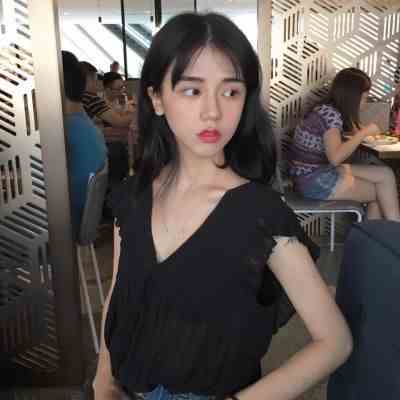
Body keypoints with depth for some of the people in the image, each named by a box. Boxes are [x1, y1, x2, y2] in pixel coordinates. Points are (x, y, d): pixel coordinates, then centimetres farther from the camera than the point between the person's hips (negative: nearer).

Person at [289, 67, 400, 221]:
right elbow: (336, 158, -29)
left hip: (324, 171, 9)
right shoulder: (329, 113, -19)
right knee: (384, 192, -4)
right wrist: (365, 132, -20)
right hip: (313, 180, -9)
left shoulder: (334, 111, 8)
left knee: (385, 174, 0)